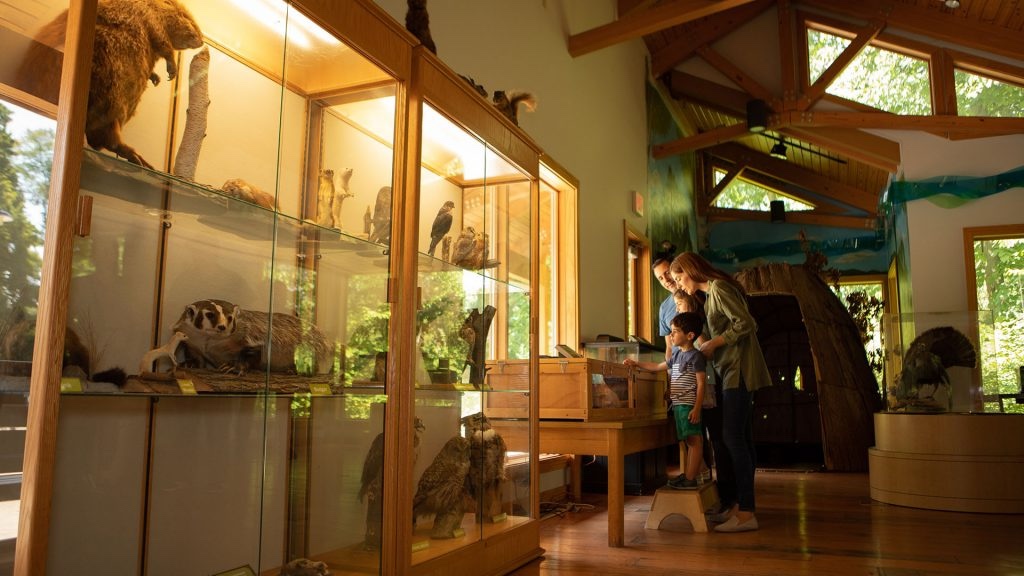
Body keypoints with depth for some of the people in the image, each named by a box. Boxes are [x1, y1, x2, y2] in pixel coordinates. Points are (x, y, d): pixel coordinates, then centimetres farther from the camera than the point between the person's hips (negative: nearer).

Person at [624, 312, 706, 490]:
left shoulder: (695, 356, -9)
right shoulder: (677, 355, 17)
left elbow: (701, 383, -13)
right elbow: (658, 367, 28)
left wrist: (697, 408, -19)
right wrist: (636, 364, 22)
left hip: (689, 405, -9)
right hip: (678, 405, 9)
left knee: (693, 440, -4)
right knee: (685, 441, 14)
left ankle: (691, 479, -3)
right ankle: (688, 474, 21)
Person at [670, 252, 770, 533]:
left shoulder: (718, 287, -9)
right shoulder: (709, 294, 20)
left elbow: (745, 323, -19)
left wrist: (712, 344, -13)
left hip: (738, 372, -10)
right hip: (730, 372, 10)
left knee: (733, 439, -9)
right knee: (738, 440, 10)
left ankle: (746, 513, -6)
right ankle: (733, 504, 14)